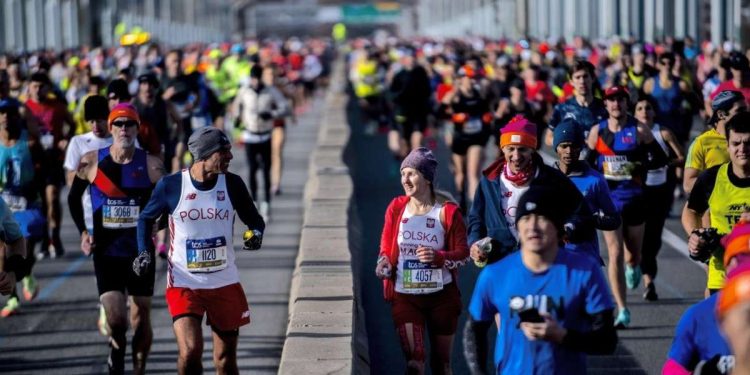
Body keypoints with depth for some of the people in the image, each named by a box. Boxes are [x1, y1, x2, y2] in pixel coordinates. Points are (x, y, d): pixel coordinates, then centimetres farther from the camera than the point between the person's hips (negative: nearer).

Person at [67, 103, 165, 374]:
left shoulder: (151, 165, -5)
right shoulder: (91, 162, -3)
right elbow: (74, 198, 12)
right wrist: (83, 232, 3)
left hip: (141, 251, 1)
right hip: (106, 250, -1)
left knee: (141, 319, 7)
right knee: (115, 319, -12)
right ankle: (116, 352, 19)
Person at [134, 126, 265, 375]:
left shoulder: (232, 184, -2)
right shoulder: (171, 185, -7)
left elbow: (253, 219, 10)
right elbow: (146, 218, 10)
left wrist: (256, 233, -12)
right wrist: (145, 253, -3)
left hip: (225, 283, 3)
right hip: (183, 284, -2)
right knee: (190, 351, -18)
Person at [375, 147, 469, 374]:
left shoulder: (447, 212, -7)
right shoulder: (396, 209, 0)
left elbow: (463, 253, -5)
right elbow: (386, 249, 9)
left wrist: (438, 257, -24)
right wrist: (384, 264, -13)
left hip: (441, 296, -1)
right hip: (405, 296, 1)